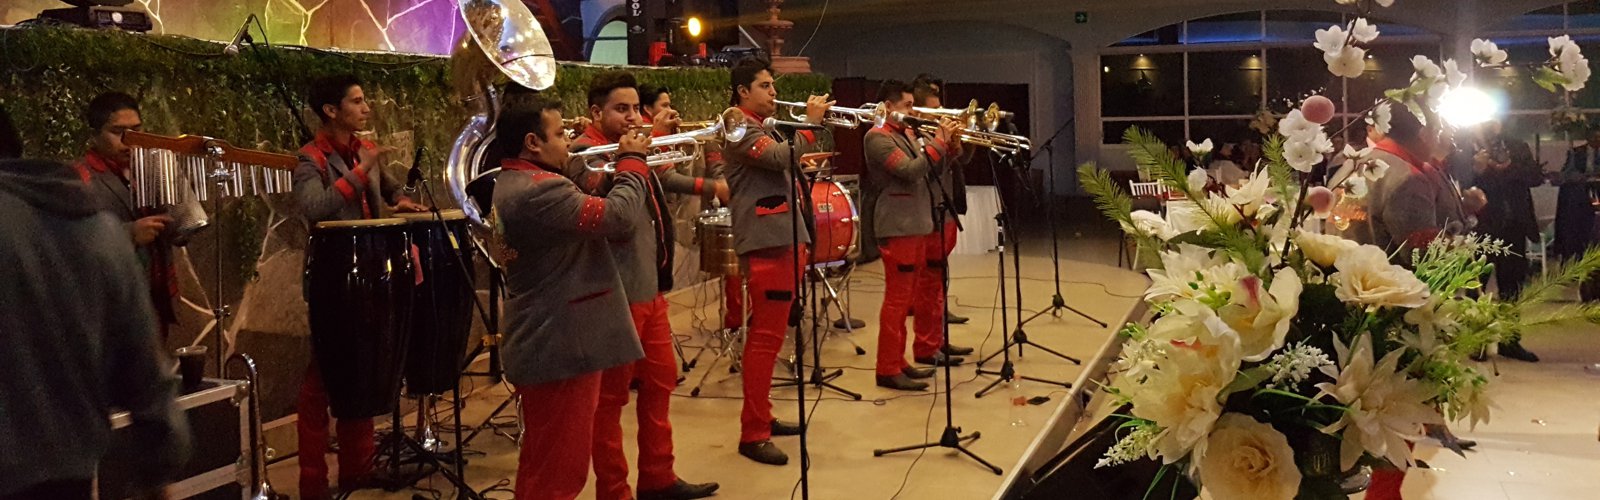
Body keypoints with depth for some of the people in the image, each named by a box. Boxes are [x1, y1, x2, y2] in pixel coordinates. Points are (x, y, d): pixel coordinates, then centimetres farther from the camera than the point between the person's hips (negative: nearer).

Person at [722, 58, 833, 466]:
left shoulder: (764, 129, 23)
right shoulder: (740, 128, -9)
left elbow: (799, 160, 23)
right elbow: (781, 158, -24)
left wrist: (820, 125, 11)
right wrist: (811, 122, -14)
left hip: (784, 237, 10)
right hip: (765, 241, -10)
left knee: (768, 333, 15)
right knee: (766, 337, -11)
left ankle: (762, 416, 23)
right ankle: (753, 434, -8)